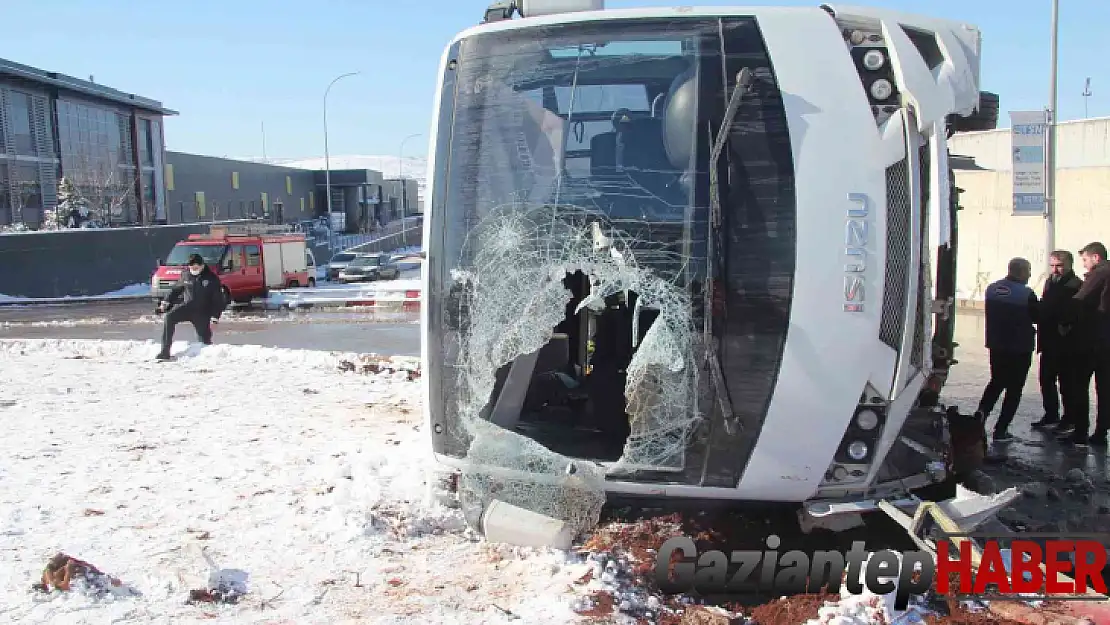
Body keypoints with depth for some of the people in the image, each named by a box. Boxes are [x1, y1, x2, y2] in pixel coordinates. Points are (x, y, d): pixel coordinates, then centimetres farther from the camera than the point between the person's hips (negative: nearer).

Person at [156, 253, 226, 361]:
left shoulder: (212, 278, -5)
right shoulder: (186, 275, 4)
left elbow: (218, 299, -4)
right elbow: (176, 289, 19)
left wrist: (215, 316, -12)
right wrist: (166, 301, 7)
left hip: (203, 313, -2)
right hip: (187, 307, 2)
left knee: (204, 339, -2)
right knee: (169, 317, -24)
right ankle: (165, 351, -26)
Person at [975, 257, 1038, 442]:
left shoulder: (992, 289, 1)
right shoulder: (1026, 294, -17)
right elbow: (1037, 317, -5)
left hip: (996, 346, 5)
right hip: (1020, 349, -5)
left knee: (996, 382, 21)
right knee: (1014, 389, 5)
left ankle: (981, 412, -1)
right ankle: (1000, 430, 4)